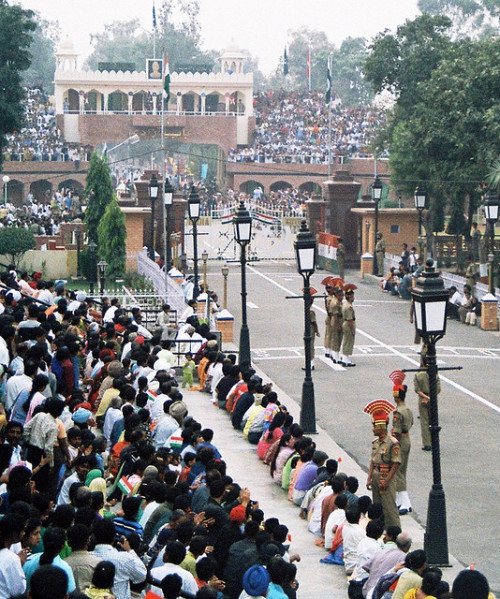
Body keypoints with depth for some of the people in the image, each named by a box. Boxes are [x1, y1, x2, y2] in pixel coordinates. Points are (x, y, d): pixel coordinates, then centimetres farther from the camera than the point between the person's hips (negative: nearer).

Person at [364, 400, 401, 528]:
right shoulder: (375, 442, 9)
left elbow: (396, 465, -15)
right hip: (376, 477, 8)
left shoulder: (392, 443, -14)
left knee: (389, 507, -6)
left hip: (387, 478, -8)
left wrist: (386, 481, -17)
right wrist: (369, 478, 5)